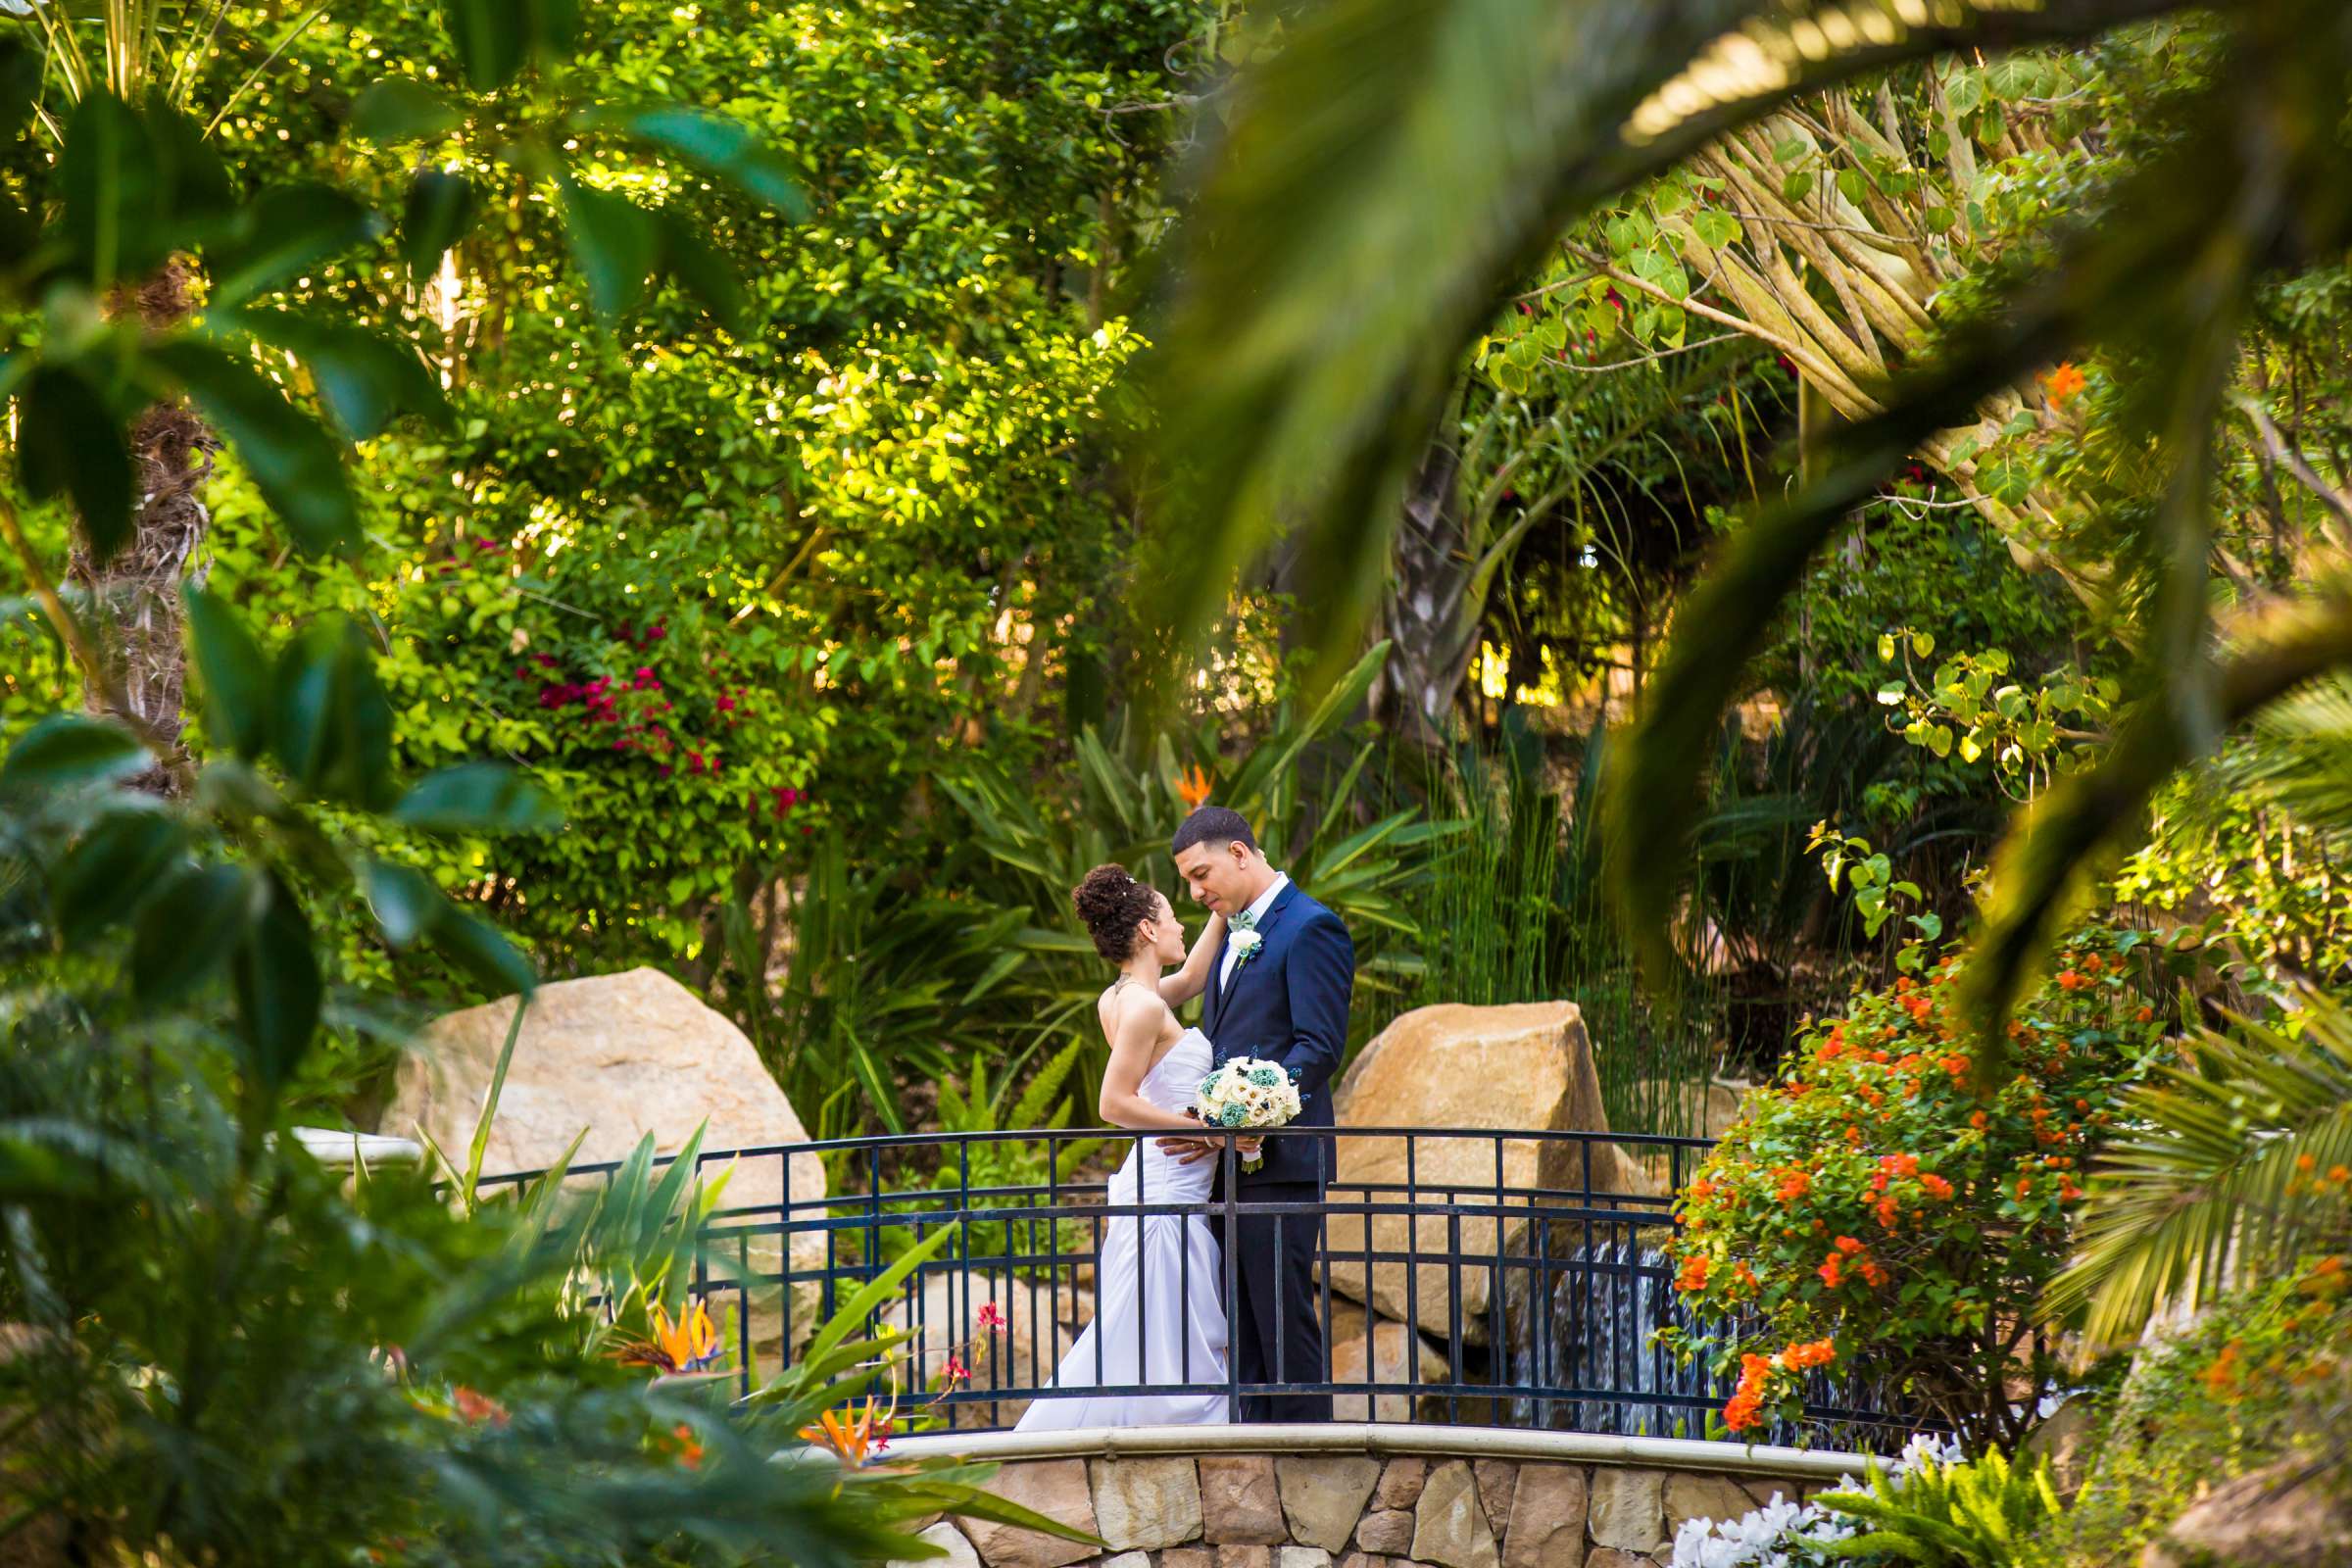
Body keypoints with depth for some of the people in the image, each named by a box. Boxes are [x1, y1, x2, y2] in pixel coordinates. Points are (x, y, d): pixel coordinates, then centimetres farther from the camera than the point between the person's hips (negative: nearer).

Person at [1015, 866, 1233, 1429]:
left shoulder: (1119, 999, 12)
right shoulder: (1143, 1006, -14)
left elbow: (1194, 975, 29)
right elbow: (1115, 1103, -20)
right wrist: (1205, 1127, -18)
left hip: (1157, 1187, 10)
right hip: (1168, 1193, -10)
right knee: (1171, 1360, -8)